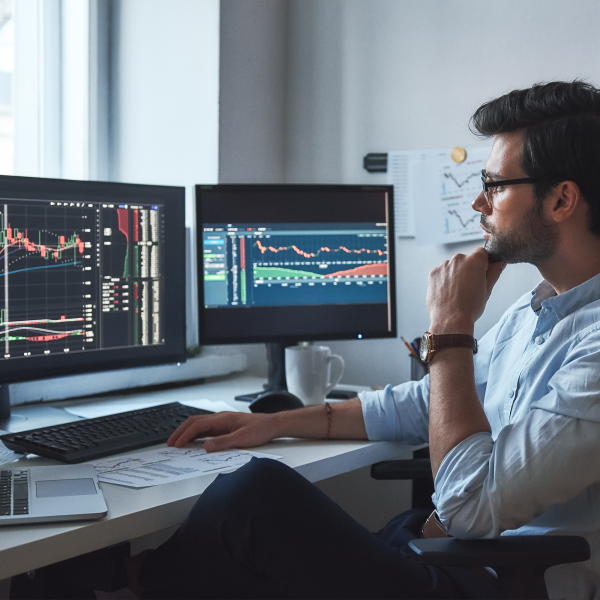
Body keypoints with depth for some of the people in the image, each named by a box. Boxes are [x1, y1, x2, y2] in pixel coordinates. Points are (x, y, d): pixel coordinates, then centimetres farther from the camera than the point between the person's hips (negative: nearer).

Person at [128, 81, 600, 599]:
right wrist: (275, 424, 16)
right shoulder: (531, 313, 12)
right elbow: (423, 402, 21)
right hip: (450, 546, 9)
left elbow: (472, 505, -25)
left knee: (255, 493, -18)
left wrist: (450, 328, -17)